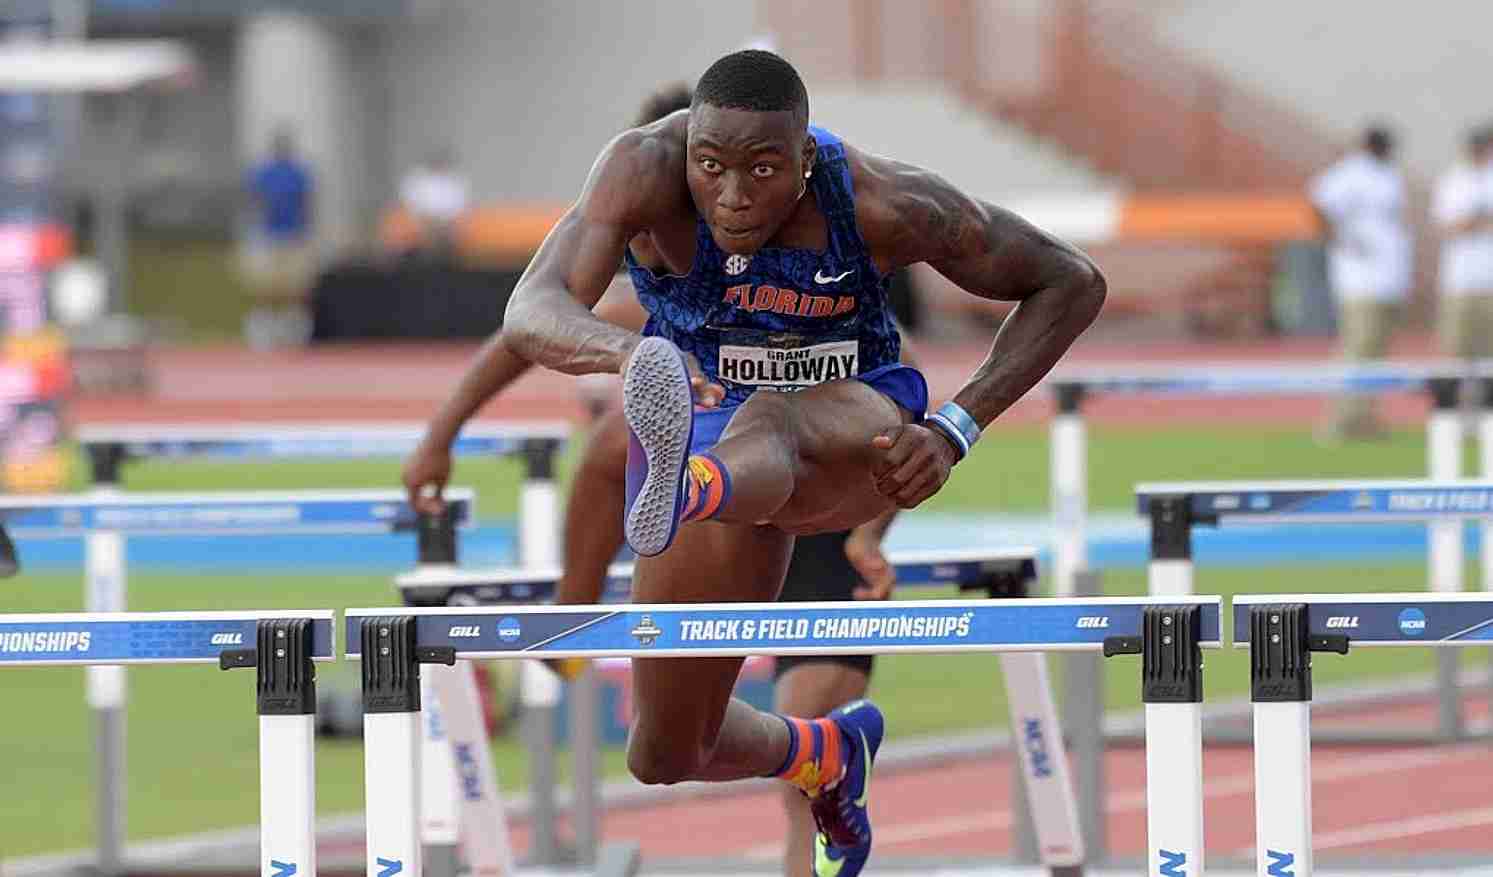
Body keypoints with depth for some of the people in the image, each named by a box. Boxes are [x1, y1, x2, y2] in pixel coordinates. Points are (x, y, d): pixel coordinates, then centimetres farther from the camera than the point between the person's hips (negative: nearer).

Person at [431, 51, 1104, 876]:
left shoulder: (887, 204, -25)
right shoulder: (643, 167, -26)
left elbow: (1073, 285, -12)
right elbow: (531, 313, -39)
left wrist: (954, 429, -23)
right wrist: (628, 352, -62)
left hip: (856, 438, -3)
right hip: (711, 449, 3)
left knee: (767, 424, -41)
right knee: (666, 757, 8)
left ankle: (681, 493, -78)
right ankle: (827, 755, 41)